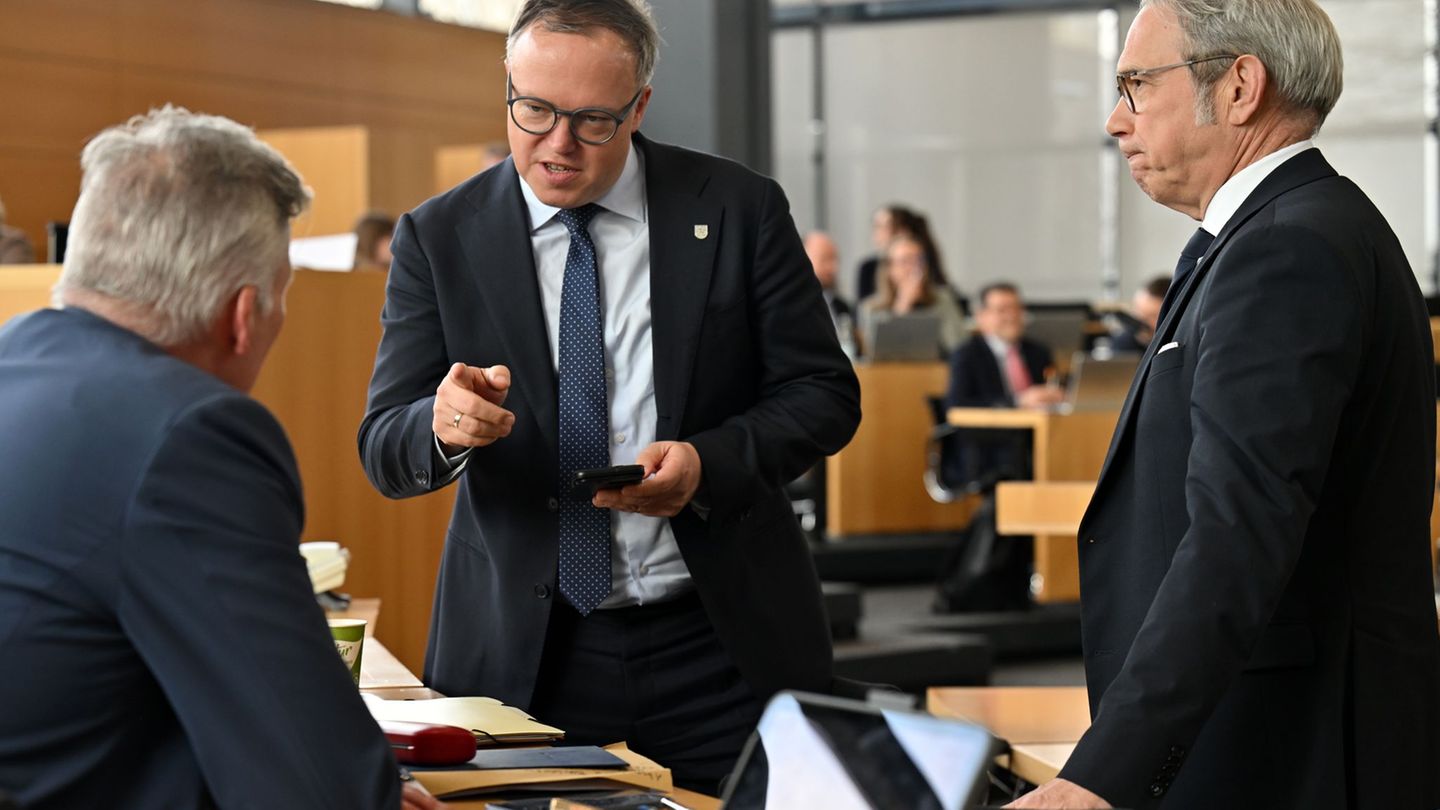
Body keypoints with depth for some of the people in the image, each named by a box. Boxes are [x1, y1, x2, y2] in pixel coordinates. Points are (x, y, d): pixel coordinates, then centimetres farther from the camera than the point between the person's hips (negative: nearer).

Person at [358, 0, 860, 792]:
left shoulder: (739, 210, -2)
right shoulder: (437, 237, -1)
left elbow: (823, 393, 0)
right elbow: (385, 451, -3)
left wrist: (709, 462, -19)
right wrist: (443, 424, -27)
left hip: (722, 646, 0)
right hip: (520, 658, 0)